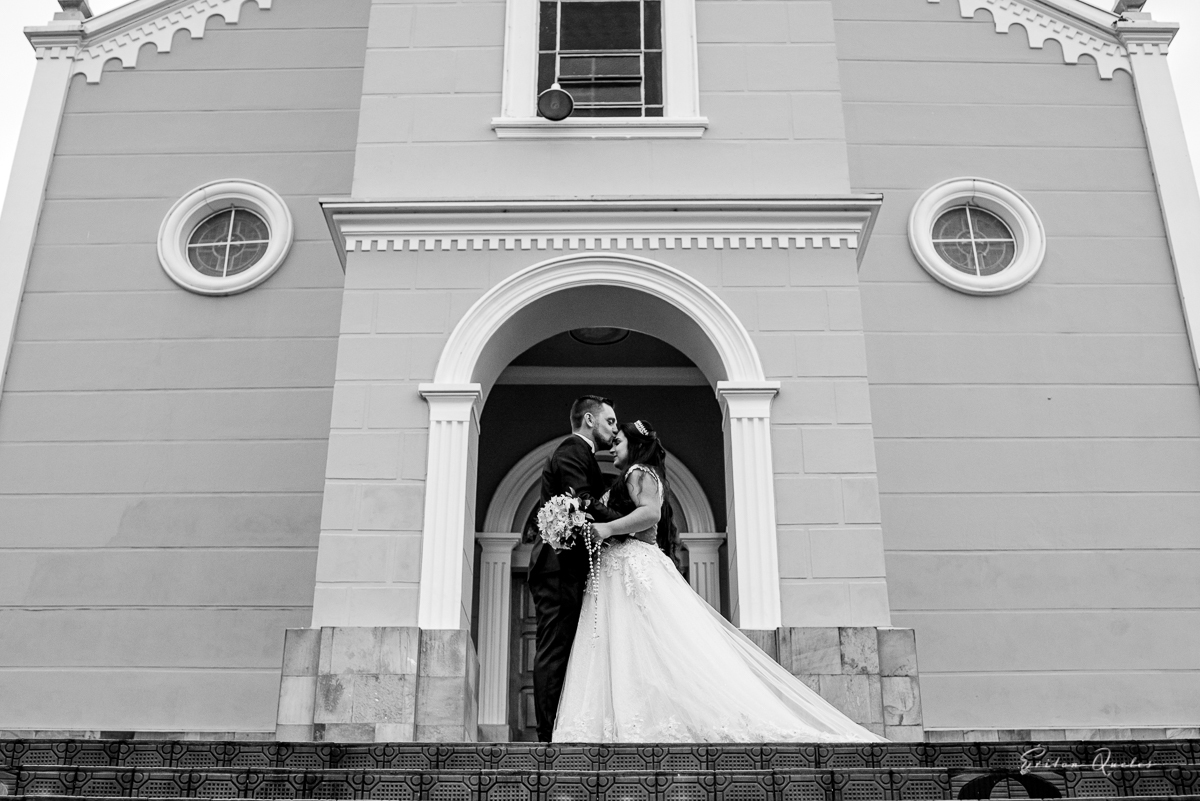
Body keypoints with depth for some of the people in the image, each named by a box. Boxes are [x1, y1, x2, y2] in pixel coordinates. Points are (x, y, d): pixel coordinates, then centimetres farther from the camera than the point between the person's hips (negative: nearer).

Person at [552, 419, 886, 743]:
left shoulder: (638, 472, -2)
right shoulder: (641, 475, 26)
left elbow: (650, 512, -21)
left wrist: (606, 529, -22)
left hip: (633, 567, -10)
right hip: (626, 569, 10)